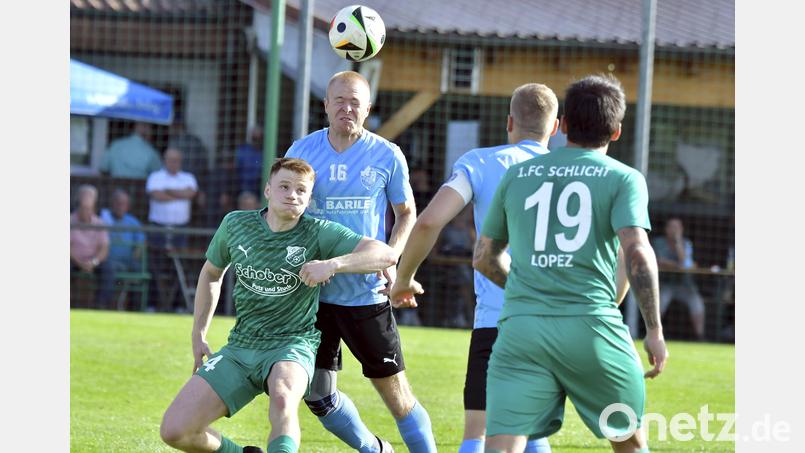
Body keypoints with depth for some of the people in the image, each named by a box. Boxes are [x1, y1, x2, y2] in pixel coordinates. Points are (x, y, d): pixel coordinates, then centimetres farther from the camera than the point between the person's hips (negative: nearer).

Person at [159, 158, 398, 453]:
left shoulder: (318, 233, -8)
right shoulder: (235, 225, 2)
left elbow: (386, 254, -19)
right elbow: (211, 273, 22)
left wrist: (332, 264, -34)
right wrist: (198, 335, 17)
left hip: (292, 344, -4)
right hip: (240, 348, 4)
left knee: (282, 397, -41)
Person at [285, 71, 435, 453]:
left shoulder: (387, 156, -3)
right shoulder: (302, 150, 3)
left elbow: (407, 213, 8)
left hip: (367, 294, -3)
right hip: (314, 292, 3)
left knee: (395, 393, -3)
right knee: (317, 397, 7)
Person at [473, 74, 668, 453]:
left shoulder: (517, 175, 15)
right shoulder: (623, 178, 5)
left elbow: (484, 258, 23)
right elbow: (637, 253, -10)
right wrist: (654, 330, -5)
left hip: (520, 328, 2)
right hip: (592, 328, -2)